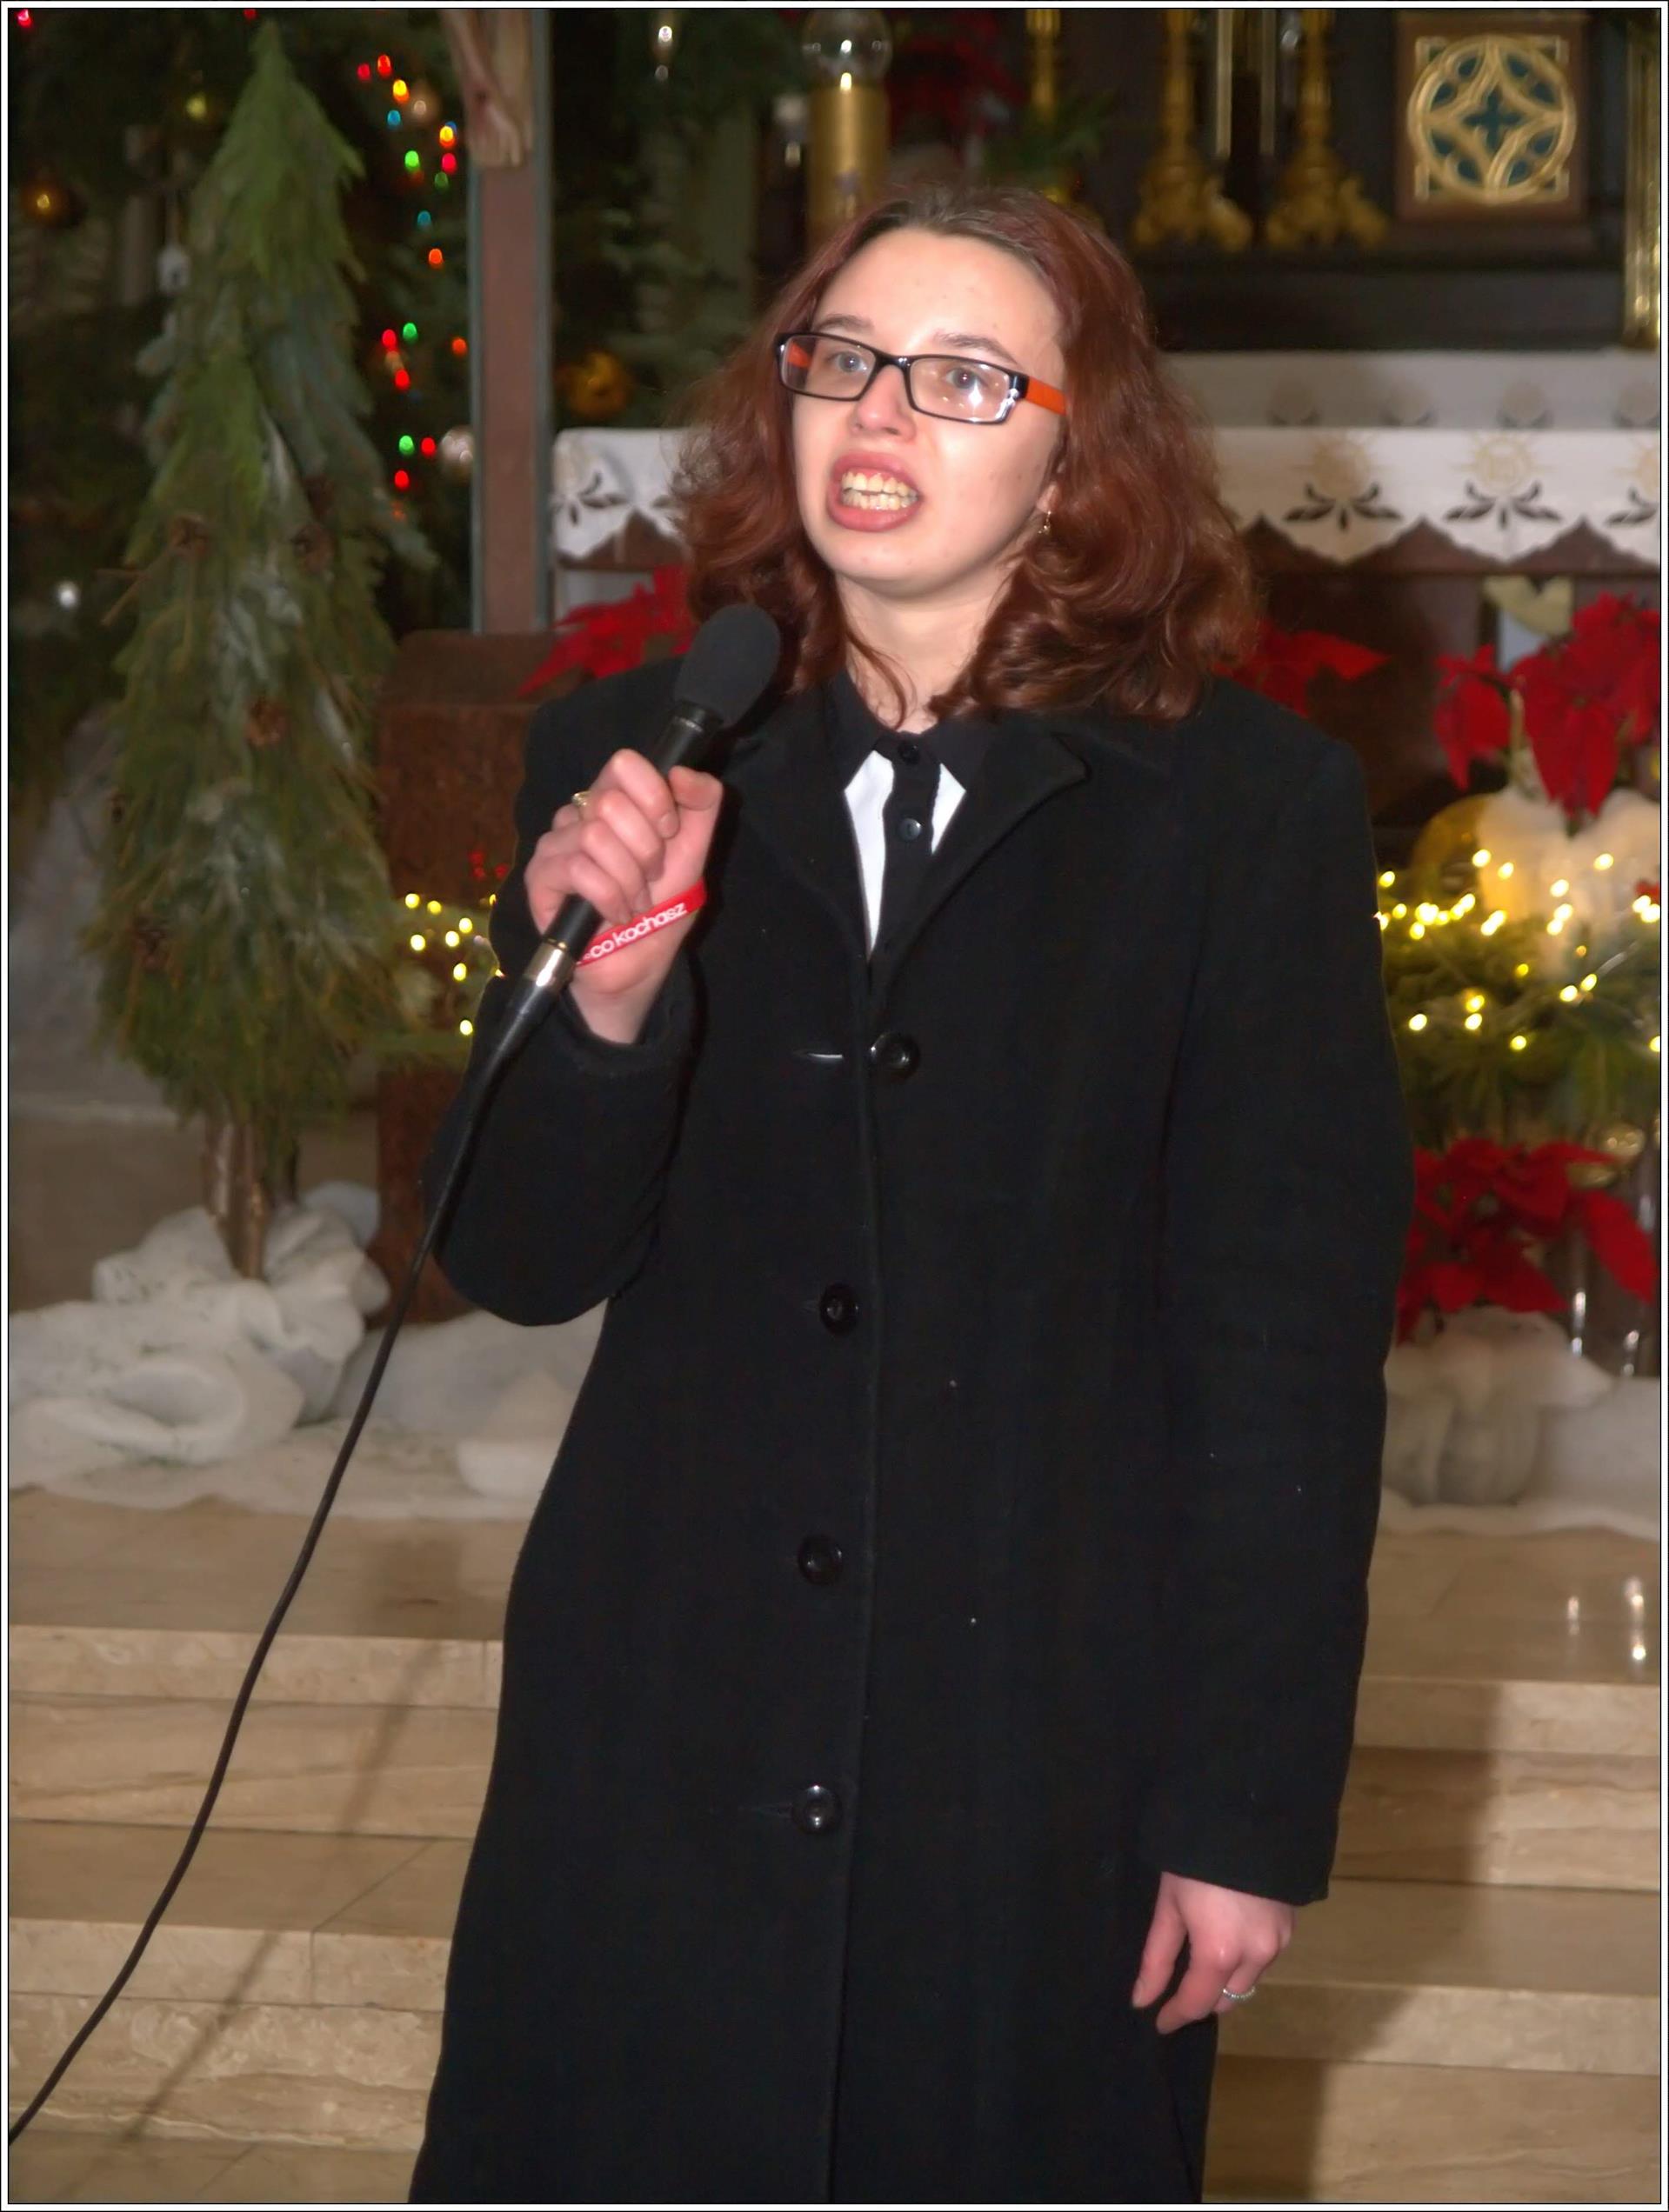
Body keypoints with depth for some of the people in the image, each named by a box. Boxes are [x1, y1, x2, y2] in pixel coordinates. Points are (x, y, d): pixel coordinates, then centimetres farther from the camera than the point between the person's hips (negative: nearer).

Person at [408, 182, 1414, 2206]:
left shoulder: (1249, 806, -4)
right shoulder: (625, 765, 4)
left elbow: (1295, 1336, -3)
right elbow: (519, 1266, 3)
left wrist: (1257, 1810, -4)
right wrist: (605, 1007, -17)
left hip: (1052, 1765, -2)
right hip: (667, 1730, 2)